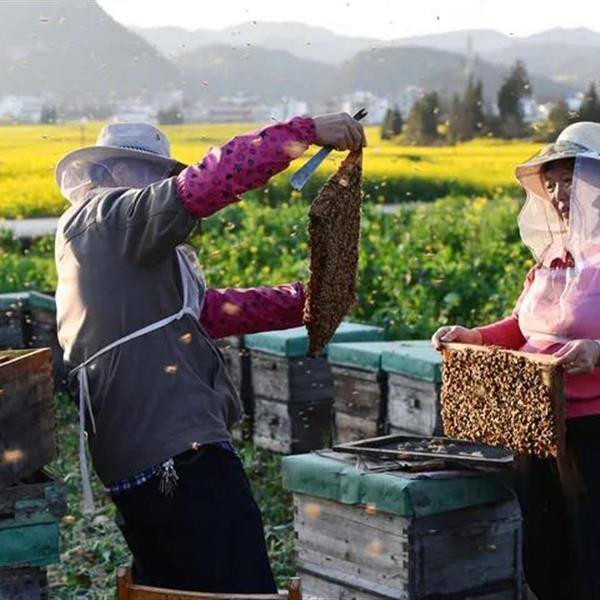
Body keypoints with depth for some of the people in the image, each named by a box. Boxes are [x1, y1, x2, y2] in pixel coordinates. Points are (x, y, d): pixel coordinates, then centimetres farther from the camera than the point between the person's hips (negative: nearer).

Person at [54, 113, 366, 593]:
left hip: (136, 458, 11)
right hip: (180, 453, -11)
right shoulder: (105, 218, -5)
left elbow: (210, 309, 24)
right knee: (245, 590, -11)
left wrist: (304, 300, 20)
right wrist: (308, 130, -16)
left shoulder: (120, 252, 24)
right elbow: (205, 184, -19)